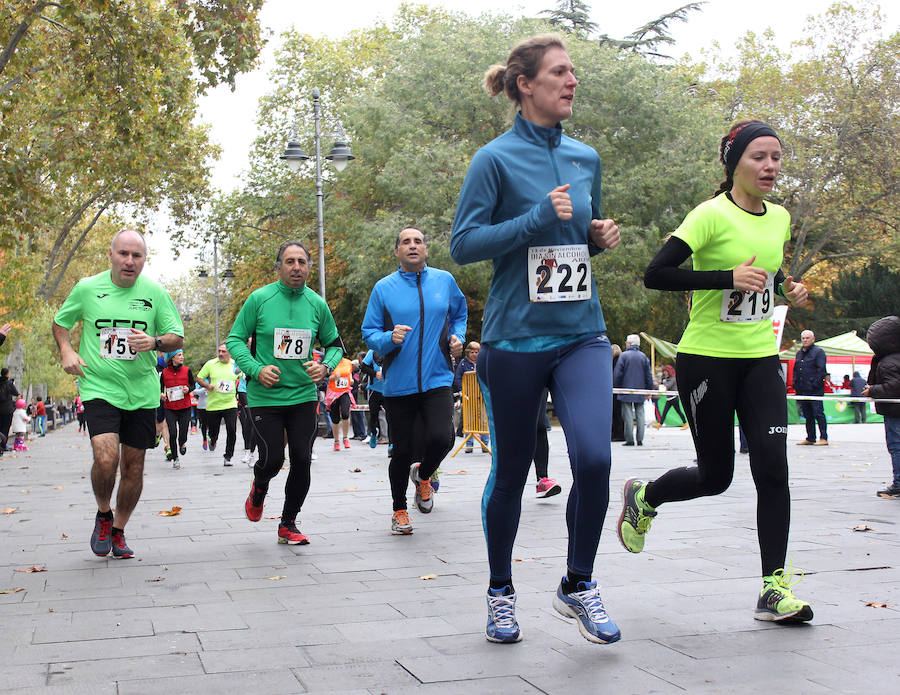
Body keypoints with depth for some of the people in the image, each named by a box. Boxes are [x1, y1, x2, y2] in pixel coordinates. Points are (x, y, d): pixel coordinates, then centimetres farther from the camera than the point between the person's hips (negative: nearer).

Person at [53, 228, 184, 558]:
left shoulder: (155, 293, 1)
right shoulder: (86, 289, 0)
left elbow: (177, 336, 6)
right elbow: (60, 322, 15)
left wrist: (155, 342, -16)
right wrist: (66, 351, -3)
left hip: (142, 392, 2)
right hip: (99, 388, -2)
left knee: (133, 467, 7)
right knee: (106, 458, -20)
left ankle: (118, 531, 27)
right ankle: (103, 515, 9)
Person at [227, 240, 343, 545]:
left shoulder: (317, 304, 3)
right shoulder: (259, 299, -5)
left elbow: (335, 344, 13)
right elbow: (235, 339, -1)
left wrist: (325, 366, -8)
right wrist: (256, 369, -16)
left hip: (304, 395, 3)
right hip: (264, 396, -3)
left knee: (302, 460, -1)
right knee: (272, 460, -7)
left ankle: (288, 524, 18)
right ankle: (259, 488, 32)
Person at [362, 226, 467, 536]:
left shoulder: (444, 280, 7)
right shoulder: (384, 288, 2)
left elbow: (460, 313, 25)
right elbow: (369, 332, 4)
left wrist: (457, 337, 6)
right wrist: (390, 339, -17)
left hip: (437, 380, 1)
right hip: (398, 383, 0)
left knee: (441, 438, -19)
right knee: (402, 451, 5)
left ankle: (423, 475, 17)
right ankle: (399, 510, 26)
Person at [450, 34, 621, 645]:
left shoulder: (586, 158, 12)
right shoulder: (497, 158, -4)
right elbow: (463, 245, -10)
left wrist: (601, 237, 3)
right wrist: (538, 218, -18)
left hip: (583, 334, 4)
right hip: (516, 338, -3)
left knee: (594, 458, -15)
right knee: (511, 472, 7)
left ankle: (578, 585, 7)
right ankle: (501, 592, 28)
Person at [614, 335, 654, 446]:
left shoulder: (624, 355, -5)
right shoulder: (643, 356, 7)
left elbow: (617, 374, -7)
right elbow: (648, 375, 8)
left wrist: (615, 387, 2)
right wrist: (649, 390, 14)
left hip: (626, 391, -3)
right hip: (640, 393, 4)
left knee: (628, 416, -3)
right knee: (640, 415, 7)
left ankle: (630, 440, -6)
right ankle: (640, 440, 3)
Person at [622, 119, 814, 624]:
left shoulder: (780, 218, 9)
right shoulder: (713, 214, -13)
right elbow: (655, 275, -21)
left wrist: (789, 288, 6)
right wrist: (729, 277, -28)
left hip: (760, 359, 6)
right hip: (707, 359, -5)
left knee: (773, 467, -7)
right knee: (715, 475, 3)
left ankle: (774, 588, -1)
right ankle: (643, 497, 34)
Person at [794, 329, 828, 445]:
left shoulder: (818, 352, -3)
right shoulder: (799, 353, 19)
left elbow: (821, 370, -9)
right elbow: (795, 370, 24)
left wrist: (815, 384, -15)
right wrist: (795, 384, 14)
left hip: (815, 390, -7)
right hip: (802, 390, 7)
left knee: (818, 413, -8)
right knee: (807, 415, 10)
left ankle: (823, 438, -6)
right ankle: (810, 438, 16)